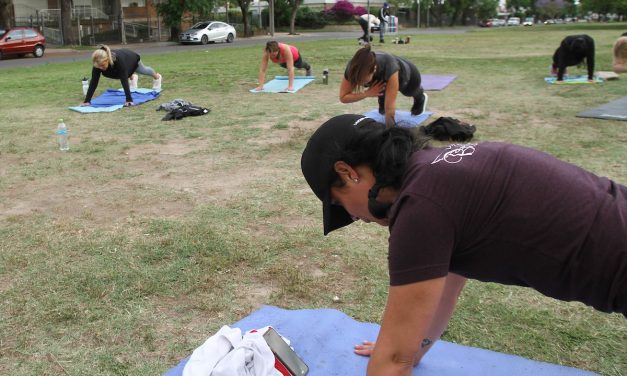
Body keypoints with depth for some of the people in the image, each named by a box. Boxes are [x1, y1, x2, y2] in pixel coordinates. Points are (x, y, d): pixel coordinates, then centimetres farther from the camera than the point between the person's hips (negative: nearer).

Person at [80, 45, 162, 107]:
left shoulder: (118, 60, -52)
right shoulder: (99, 63, -40)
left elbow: (124, 80, -53)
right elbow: (94, 82, -38)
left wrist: (129, 100, -57)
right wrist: (87, 100, -42)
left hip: (131, 58, -3)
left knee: (143, 70, 29)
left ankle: (157, 77, 62)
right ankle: (133, 77, 72)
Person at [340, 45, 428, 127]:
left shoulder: (389, 67, -52)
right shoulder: (353, 68, -40)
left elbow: (389, 109, -50)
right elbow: (343, 97, -29)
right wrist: (367, 93, -43)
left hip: (408, 74, -2)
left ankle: (421, 97, 59)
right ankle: (382, 101, 22)